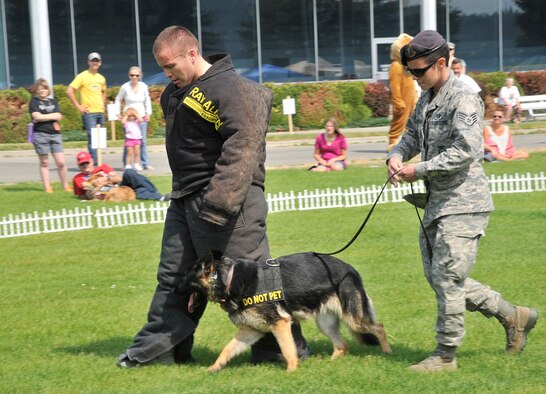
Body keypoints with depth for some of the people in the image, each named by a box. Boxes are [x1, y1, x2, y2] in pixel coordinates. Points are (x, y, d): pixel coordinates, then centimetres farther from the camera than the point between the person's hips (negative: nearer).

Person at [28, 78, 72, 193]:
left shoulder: (53, 102, 17)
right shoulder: (34, 102, 5)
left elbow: (58, 116, 2)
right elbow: (37, 116, -11)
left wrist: (43, 117, -6)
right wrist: (52, 116, -3)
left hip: (55, 134, 3)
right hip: (40, 134, -3)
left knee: (61, 162, -3)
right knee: (44, 163, 2)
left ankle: (66, 186, 8)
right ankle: (47, 187, 7)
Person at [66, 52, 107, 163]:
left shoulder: (101, 78, 15)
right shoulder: (82, 76, -5)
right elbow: (69, 91, -11)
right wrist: (78, 106, -12)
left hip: (100, 112, 7)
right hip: (89, 113, -7)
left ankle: (96, 162, 14)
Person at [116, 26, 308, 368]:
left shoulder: (231, 89, -17)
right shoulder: (176, 93, 14)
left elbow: (241, 151, -25)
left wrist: (220, 204, -29)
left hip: (228, 201, -9)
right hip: (185, 199, 9)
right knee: (174, 276, 14)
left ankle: (284, 346, 10)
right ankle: (158, 347, 22)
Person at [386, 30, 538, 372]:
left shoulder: (464, 99, -15)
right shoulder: (426, 98, 14)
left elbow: (465, 151, -24)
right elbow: (413, 135, 24)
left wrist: (419, 171, -19)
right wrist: (397, 155, 2)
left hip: (463, 203, -10)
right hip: (436, 203, 10)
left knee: (447, 279, -7)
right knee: (439, 278, 13)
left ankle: (446, 355, 4)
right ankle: (514, 317, 25)